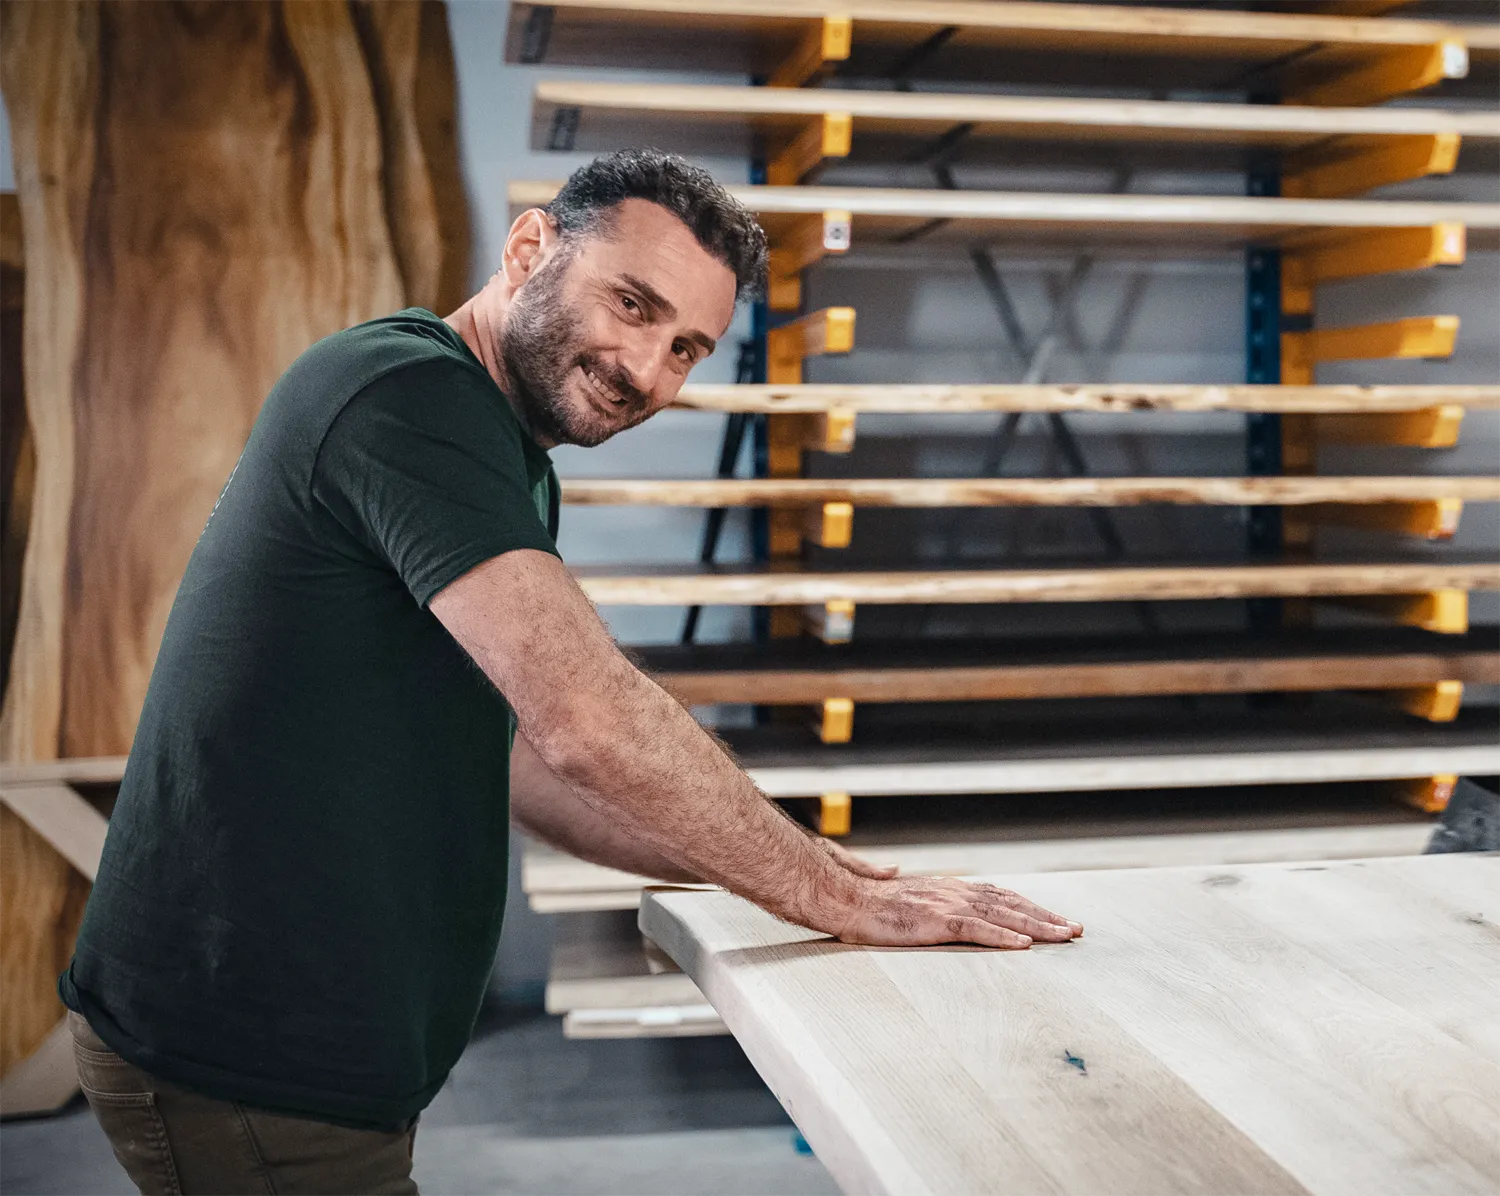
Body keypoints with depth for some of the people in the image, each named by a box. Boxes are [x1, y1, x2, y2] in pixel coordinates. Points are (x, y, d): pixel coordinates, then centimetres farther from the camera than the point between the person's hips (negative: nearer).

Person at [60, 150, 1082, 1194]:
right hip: (251, 1065, -10)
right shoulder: (409, 391, -19)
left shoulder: (512, 471, 14)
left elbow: (525, 760, 16)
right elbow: (591, 722, -26)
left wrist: (797, 865, 9)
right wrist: (838, 898, -16)